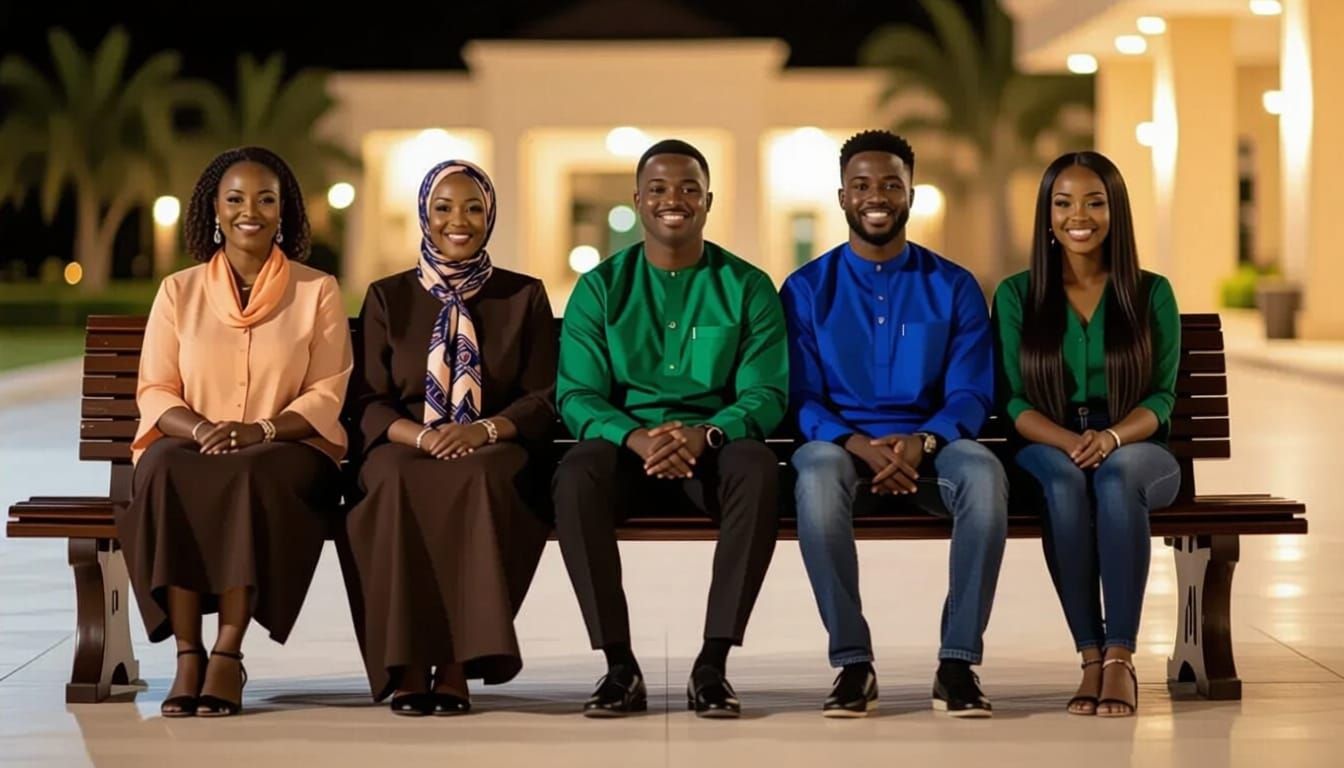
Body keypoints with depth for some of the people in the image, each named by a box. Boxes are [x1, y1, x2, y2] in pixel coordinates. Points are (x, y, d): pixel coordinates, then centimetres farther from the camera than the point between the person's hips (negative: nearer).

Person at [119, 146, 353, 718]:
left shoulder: (317, 291, 7)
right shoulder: (179, 291, 11)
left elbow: (327, 396, 0)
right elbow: (154, 392, 6)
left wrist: (258, 430, -17)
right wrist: (201, 429, -15)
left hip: (287, 451, -1)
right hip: (191, 444, 2)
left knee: (253, 475, -38)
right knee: (166, 472, -35)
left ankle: (228, 655, -34)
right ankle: (187, 654, -33)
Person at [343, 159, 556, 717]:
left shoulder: (524, 296, 13)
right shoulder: (388, 298, 13)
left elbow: (544, 398, 6)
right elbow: (368, 402, 6)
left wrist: (484, 429, -15)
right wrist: (421, 435, -15)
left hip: (494, 456, -1)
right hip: (408, 449, 1)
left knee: (476, 479, -39)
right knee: (395, 482, -38)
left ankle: (456, 664, -38)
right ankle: (409, 668, -37)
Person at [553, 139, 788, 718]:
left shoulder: (747, 288, 4)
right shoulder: (600, 288, 6)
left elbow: (764, 395, -3)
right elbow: (577, 395, -3)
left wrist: (705, 434, -26)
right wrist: (638, 438, -25)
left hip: (716, 446, 0)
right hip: (625, 442, 0)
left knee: (759, 471, -35)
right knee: (576, 476, -34)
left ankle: (713, 664, -30)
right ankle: (619, 666, -27)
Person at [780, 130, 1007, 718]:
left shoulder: (954, 287, 10)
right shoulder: (807, 288, 9)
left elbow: (971, 395, 2)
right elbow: (800, 398, 0)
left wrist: (920, 442, -21)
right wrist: (859, 444, -21)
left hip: (930, 449, 1)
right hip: (842, 444, -1)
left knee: (983, 471, -35)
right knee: (816, 470, -38)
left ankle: (958, 663, -28)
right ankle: (852, 663, -30)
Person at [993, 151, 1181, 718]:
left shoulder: (1152, 294, 6)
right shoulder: (1017, 295, 6)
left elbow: (1161, 398, 1)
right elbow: (1015, 401, 0)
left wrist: (1111, 437, -21)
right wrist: (1069, 441, -21)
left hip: (1137, 451, 0)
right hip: (1047, 450, 0)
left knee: (1115, 475, -37)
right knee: (1065, 479, -37)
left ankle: (1121, 657, -36)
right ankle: (1091, 658, -33)